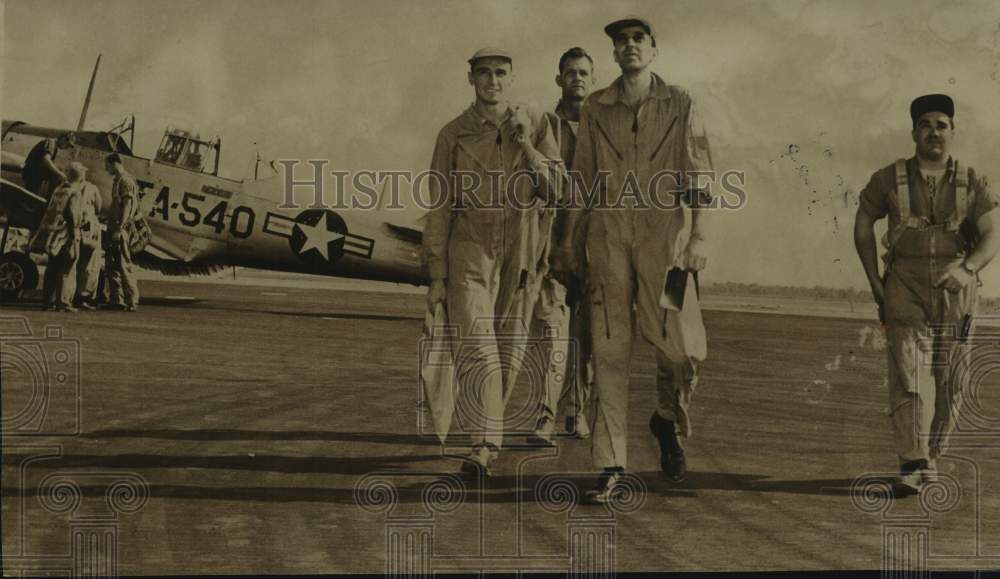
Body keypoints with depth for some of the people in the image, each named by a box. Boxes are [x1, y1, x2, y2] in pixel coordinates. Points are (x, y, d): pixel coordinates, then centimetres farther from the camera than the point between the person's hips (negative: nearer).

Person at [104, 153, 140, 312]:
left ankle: (132, 301, -8)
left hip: (120, 228, -10)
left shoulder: (126, 180, -12)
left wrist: (119, 228, -23)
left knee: (124, 264, -9)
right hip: (114, 227, 10)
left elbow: (127, 206, -18)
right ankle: (116, 299, 16)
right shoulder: (118, 180, 18)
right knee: (111, 264, 12)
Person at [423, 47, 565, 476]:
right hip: (471, 249, -2)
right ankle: (485, 443, -17)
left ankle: (486, 437, 23)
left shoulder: (536, 125, 5)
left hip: (523, 251, 2)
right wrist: (436, 276, 0)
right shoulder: (453, 135, 1)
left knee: (509, 349, 7)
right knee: (476, 344, -15)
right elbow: (439, 209, 3)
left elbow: (558, 190, 0)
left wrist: (526, 146, -12)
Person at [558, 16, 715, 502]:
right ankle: (610, 465, 4)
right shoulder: (595, 109, 10)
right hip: (608, 233, 1)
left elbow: (699, 174, 2)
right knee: (609, 349, -1)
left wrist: (699, 237, -6)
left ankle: (669, 419, 24)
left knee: (680, 344, -8)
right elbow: (583, 177, 14)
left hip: (664, 232, -1)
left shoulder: (680, 106, 6)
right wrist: (570, 237, 11)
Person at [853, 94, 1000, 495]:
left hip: (956, 296, 2)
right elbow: (863, 224, 11)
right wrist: (874, 282, 5)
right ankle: (912, 466, -15)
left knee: (949, 385, 8)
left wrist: (966, 269, -27)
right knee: (909, 378, -13)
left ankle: (930, 459, 24)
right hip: (906, 294, -2)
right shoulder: (890, 179, 0)